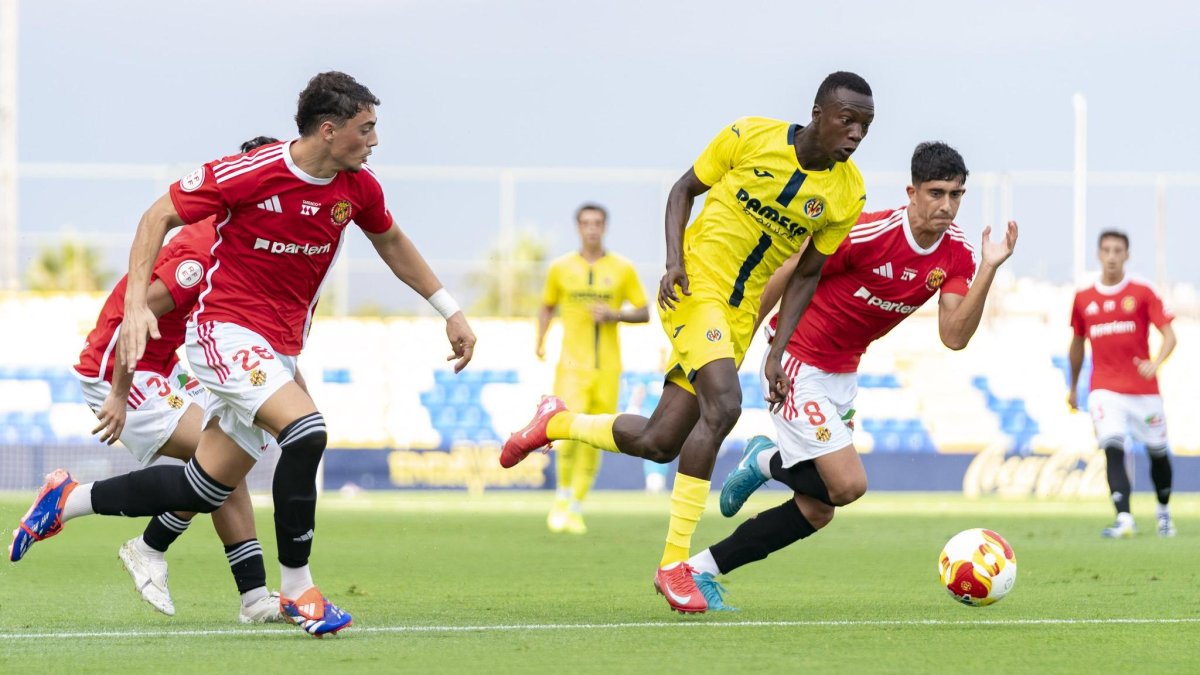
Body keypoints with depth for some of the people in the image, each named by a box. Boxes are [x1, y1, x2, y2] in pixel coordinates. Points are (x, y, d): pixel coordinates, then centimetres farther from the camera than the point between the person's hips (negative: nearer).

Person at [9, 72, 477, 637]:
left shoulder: (358, 187, 0)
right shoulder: (250, 174, -18)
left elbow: (391, 242, 21)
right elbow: (160, 215, -8)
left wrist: (449, 310, 21)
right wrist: (136, 303, -18)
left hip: (279, 350, 7)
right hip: (226, 331, -7)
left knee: (204, 489, 7)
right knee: (305, 431, -29)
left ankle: (67, 501, 27)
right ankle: (296, 588, -17)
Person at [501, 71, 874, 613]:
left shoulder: (848, 193, -2)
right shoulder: (751, 136, -11)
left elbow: (807, 274, 7)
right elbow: (684, 189, 2)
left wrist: (778, 354, 0)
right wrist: (674, 261, -13)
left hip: (740, 315, 5)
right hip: (695, 284, -5)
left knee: (658, 443, 2)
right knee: (723, 405, -27)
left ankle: (555, 423, 32)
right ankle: (675, 563, -19)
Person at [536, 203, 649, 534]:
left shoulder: (622, 269, 4)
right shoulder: (560, 268, 5)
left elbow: (644, 313, 7)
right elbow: (547, 306, 18)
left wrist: (615, 315, -11)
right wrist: (540, 339, 2)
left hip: (607, 367, 1)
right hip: (572, 363, -1)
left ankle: (576, 508, 14)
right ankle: (563, 496, 4)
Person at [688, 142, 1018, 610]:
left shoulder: (957, 254, -7)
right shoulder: (869, 234, -25)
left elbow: (954, 336, -14)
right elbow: (785, 276, -14)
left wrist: (989, 269, -26)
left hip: (842, 377, 8)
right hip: (797, 365, -7)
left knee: (817, 510, 6)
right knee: (847, 484, -18)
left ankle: (699, 570, 17)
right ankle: (767, 462, 12)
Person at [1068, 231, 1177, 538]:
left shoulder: (1142, 293, -1)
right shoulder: (1083, 299, 7)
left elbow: (1169, 335, -6)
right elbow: (1077, 344, 21)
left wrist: (1155, 363, -26)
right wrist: (1073, 388, 26)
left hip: (1144, 389, 0)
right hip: (1105, 390, 0)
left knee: (1157, 452, 9)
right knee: (1113, 449, -19)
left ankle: (1164, 510, 34)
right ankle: (1124, 519, -29)